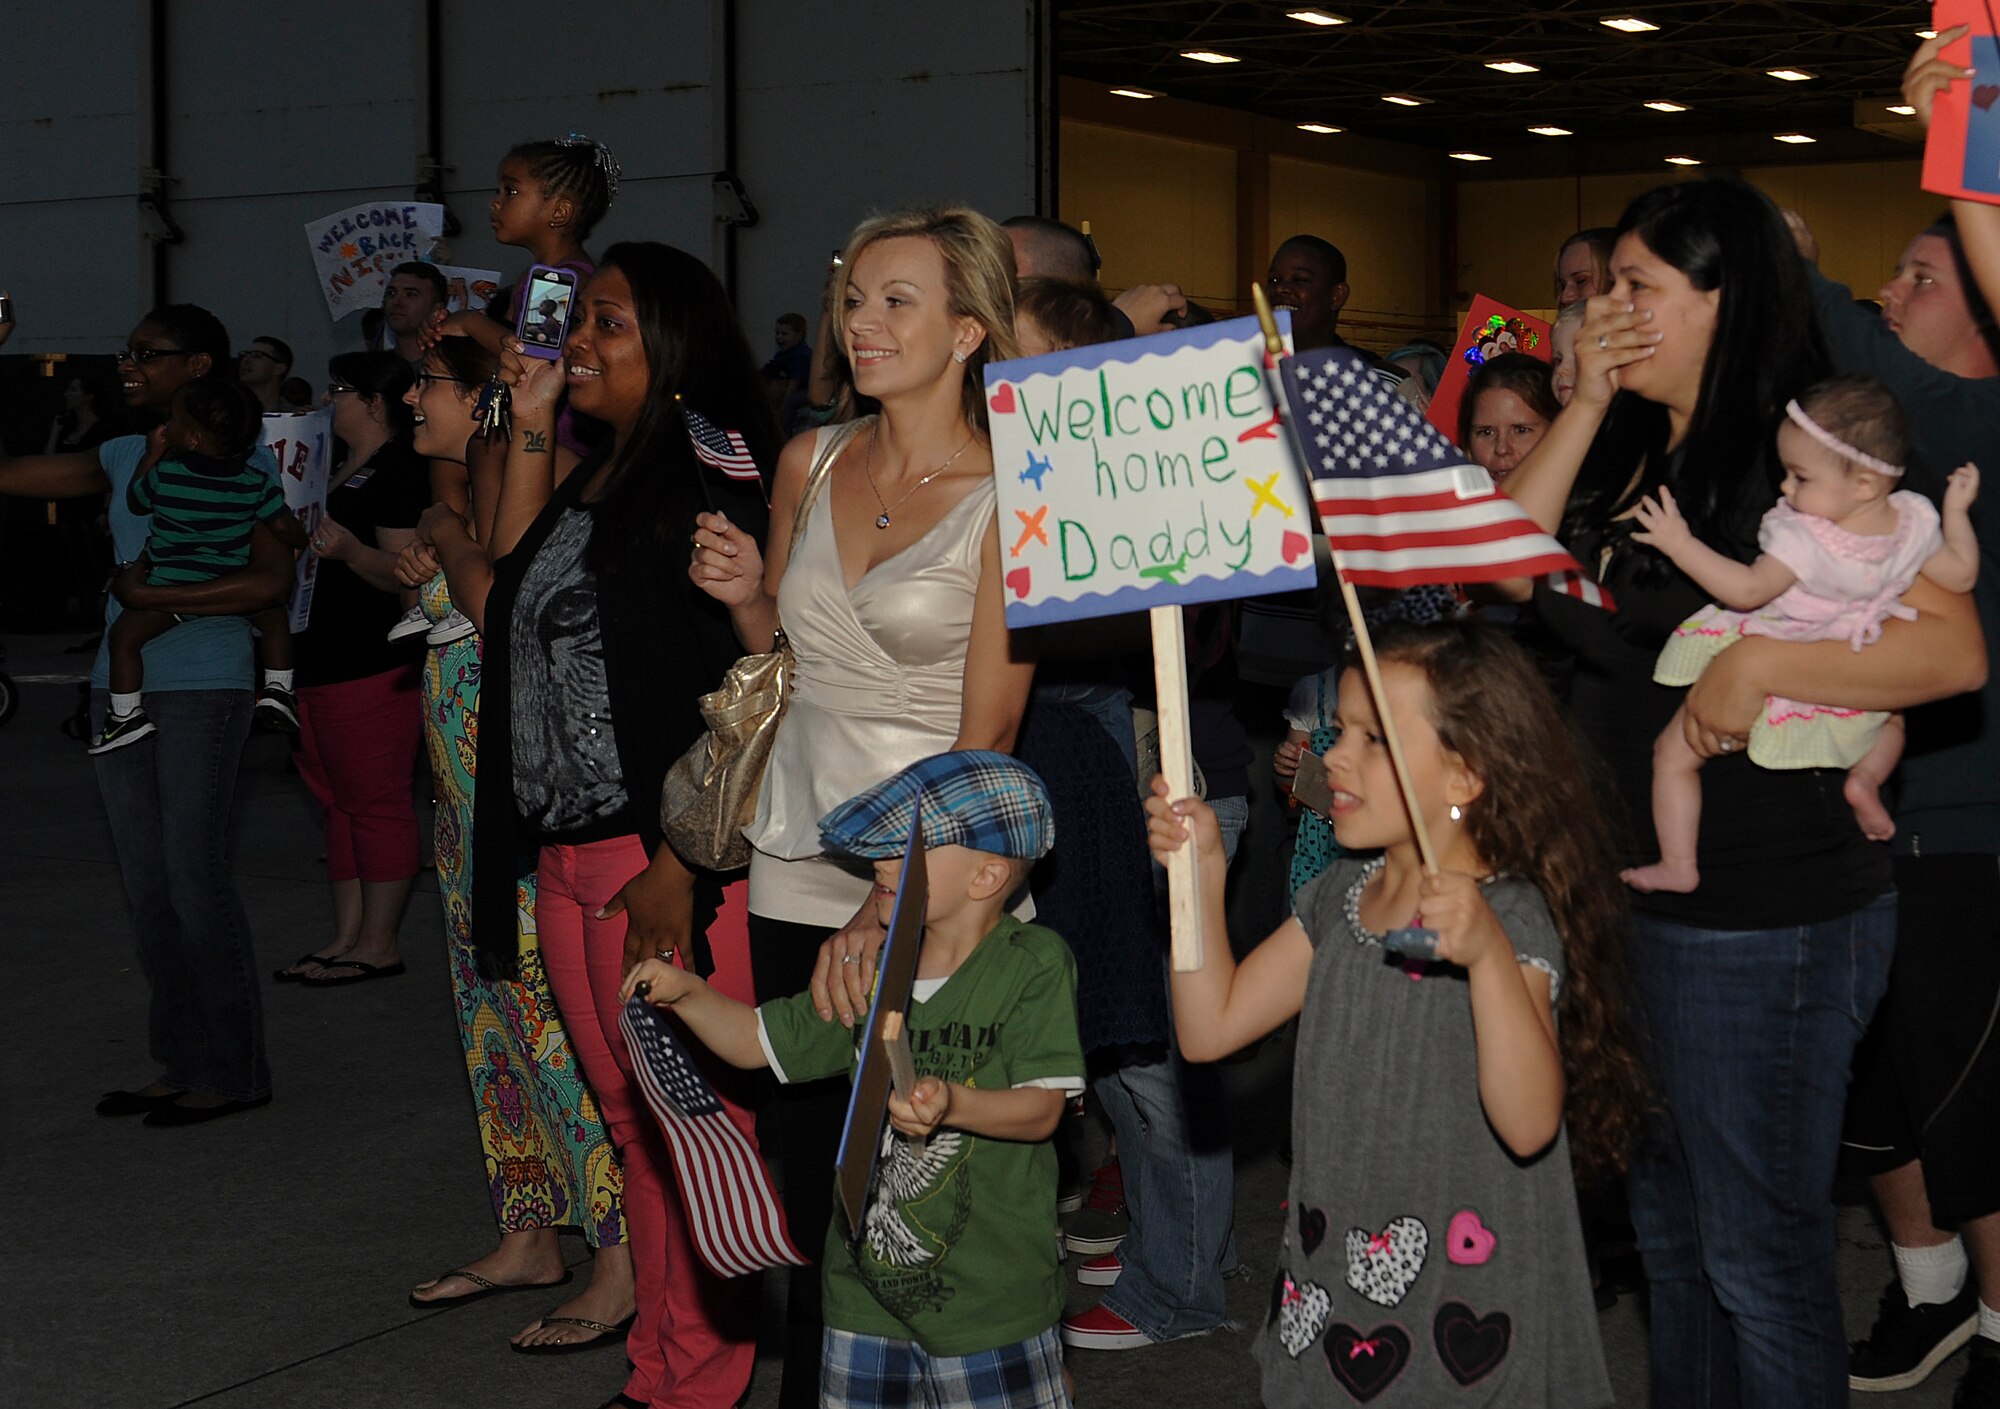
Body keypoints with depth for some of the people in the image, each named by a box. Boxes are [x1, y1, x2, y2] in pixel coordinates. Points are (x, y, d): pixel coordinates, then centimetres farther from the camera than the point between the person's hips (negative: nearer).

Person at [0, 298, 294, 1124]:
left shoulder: (239, 460, -6)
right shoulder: (126, 458, 13)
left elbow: (272, 580, -17)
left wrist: (152, 597, -17)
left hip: (202, 692, -7)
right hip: (121, 689, 7)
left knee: (193, 879, -6)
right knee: (145, 886, 8)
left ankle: (234, 1072, 4)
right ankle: (181, 1064, 16)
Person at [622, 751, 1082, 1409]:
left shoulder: (1034, 964, -11)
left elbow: (1042, 1108, -16)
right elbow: (759, 1040, 15)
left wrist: (952, 1105, -33)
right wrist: (687, 991, -1)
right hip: (867, 1279, 5)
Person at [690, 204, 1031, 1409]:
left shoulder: (1009, 500, -9)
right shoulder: (811, 463, 7)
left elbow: (986, 739, -11)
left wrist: (891, 907, -18)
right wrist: (745, 594, -1)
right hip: (797, 869, 5)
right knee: (803, 1162, 11)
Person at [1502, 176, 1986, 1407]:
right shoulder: (1633, 451, 10)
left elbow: (1956, 649, -21)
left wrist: (1759, 664, -27)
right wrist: (1587, 405, -4)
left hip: (1768, 921, -8)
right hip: (1631, 895, 9)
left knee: (1759, 1253, 2)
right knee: (1668, 1224, 21)